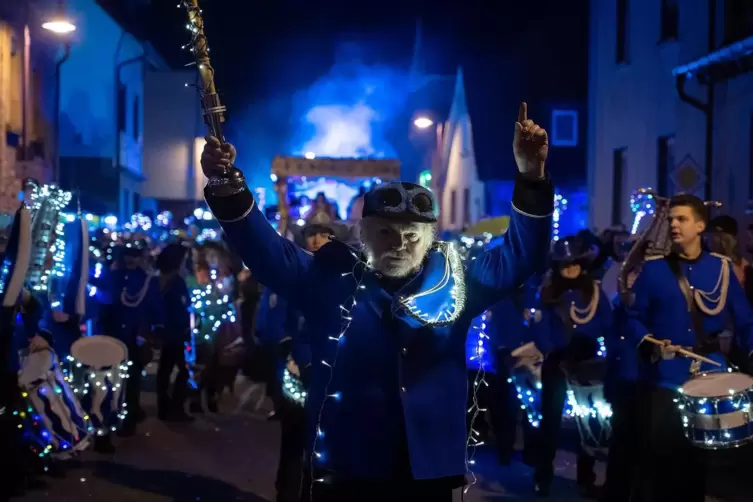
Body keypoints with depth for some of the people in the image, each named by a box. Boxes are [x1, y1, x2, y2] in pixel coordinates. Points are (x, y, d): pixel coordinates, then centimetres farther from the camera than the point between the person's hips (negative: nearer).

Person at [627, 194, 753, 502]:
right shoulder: (653, 268, -1)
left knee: (700, 454, 12)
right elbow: (634, 317, 0)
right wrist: (649, 344, -18)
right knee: (659, 452, -3)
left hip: (709, 372, 2)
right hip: (666, 375, -2)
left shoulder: (721, 267, 3)